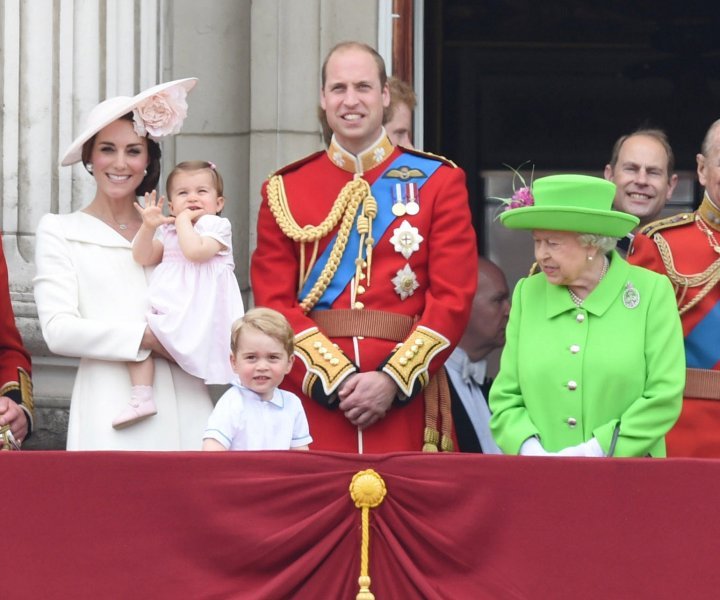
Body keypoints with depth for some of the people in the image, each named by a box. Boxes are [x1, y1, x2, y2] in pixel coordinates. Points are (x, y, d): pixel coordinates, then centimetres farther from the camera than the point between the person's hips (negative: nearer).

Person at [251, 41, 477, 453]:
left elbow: (454, 297, 0)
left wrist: (393, 380, -11)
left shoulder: (439, 182, 7)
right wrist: (336, 378, -11)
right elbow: (273, 303, 2)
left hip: (405, 399, -1)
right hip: (312, 396, 1)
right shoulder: (284, 191, 9)